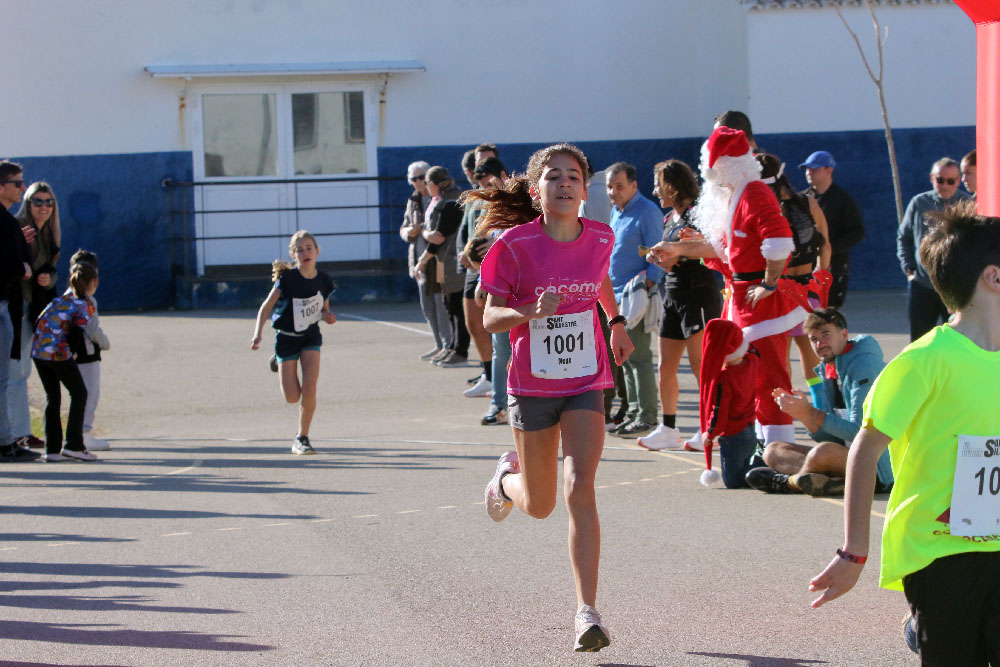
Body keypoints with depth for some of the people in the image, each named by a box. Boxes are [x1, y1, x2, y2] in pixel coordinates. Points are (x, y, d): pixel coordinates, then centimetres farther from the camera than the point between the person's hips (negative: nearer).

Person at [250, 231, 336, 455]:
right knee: (292, 397, -2)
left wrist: (328, 316, -13)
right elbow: (267, 306, -12)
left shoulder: (324, 280, -5)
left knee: (309, 388, -14)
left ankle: (302, 437, 2)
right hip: (286, 337, -2)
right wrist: (258, 333, -24)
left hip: (311, 336, 2)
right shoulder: (287, 278, -16)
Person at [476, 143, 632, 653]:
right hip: (532, 386, -1)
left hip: (585, 384, 1)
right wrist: (532, 312, -30)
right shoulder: (515, 244, -14)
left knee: (579, 490, -17)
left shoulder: (599, 238, -4)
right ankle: (508, 477, 52)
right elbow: (490, 318, -11)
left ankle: (587, 613, -15)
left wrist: (616, 322, 28)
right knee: (539, 505, 13)